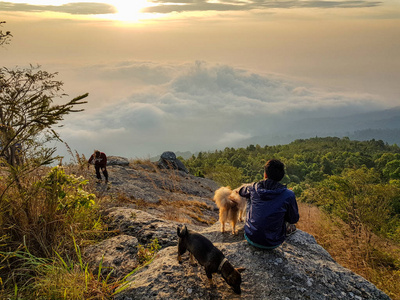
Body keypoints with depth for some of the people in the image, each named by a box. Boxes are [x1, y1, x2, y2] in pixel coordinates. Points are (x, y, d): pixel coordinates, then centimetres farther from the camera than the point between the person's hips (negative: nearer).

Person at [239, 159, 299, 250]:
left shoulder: (253, 188, -11)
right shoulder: (289, 195, -17)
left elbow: (241, 191, 15)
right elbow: (294, 219, -2)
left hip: (250, 238, 2)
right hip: (272, 244, -2)